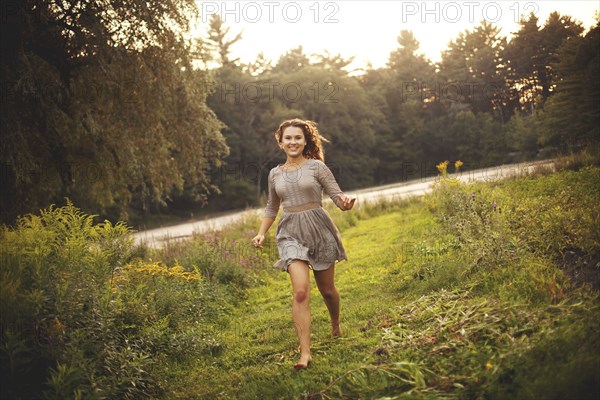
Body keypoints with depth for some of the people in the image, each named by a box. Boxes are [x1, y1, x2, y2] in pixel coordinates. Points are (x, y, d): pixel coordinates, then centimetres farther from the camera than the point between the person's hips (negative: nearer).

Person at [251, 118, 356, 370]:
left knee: (326, 290, 11)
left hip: (319, 229, -1)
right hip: (291, 234, 1)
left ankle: (336, 327, 43)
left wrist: (345, 203, -27)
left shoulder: (317, 166, -1)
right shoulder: (275, 174, 10)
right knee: (301, 290, -17)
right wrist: (261, 233, 13)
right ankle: (305, 353, -16)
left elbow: (337, 196, -4)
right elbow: (271, 208, 23)